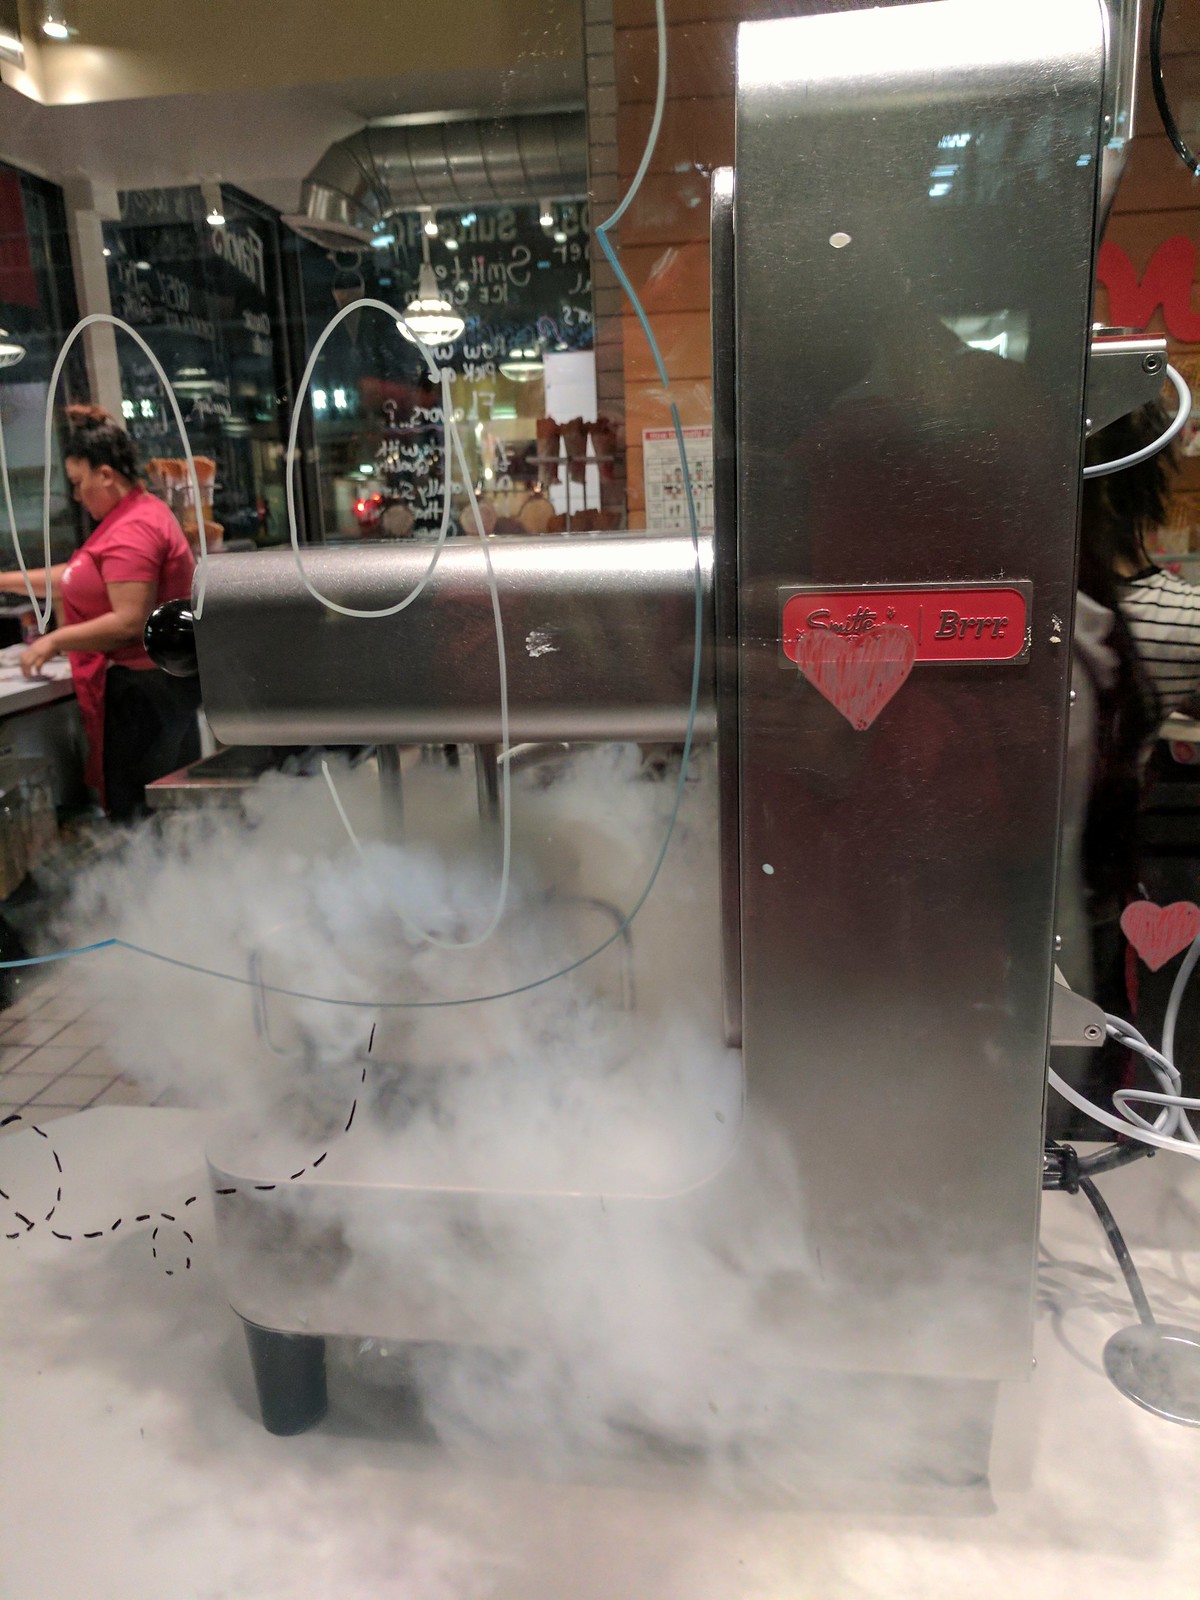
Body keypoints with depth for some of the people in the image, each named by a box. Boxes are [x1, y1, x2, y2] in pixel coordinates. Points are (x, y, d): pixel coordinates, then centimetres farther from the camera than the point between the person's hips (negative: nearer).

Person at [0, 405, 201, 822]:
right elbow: (81, 577, 26)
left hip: (144, 688, -11)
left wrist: (55, 641, -12)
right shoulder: (142, 513, 17)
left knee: (136, 809, -6)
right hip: (163, 681, 11)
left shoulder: (131, 531, -16)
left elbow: (130, 622, -22)